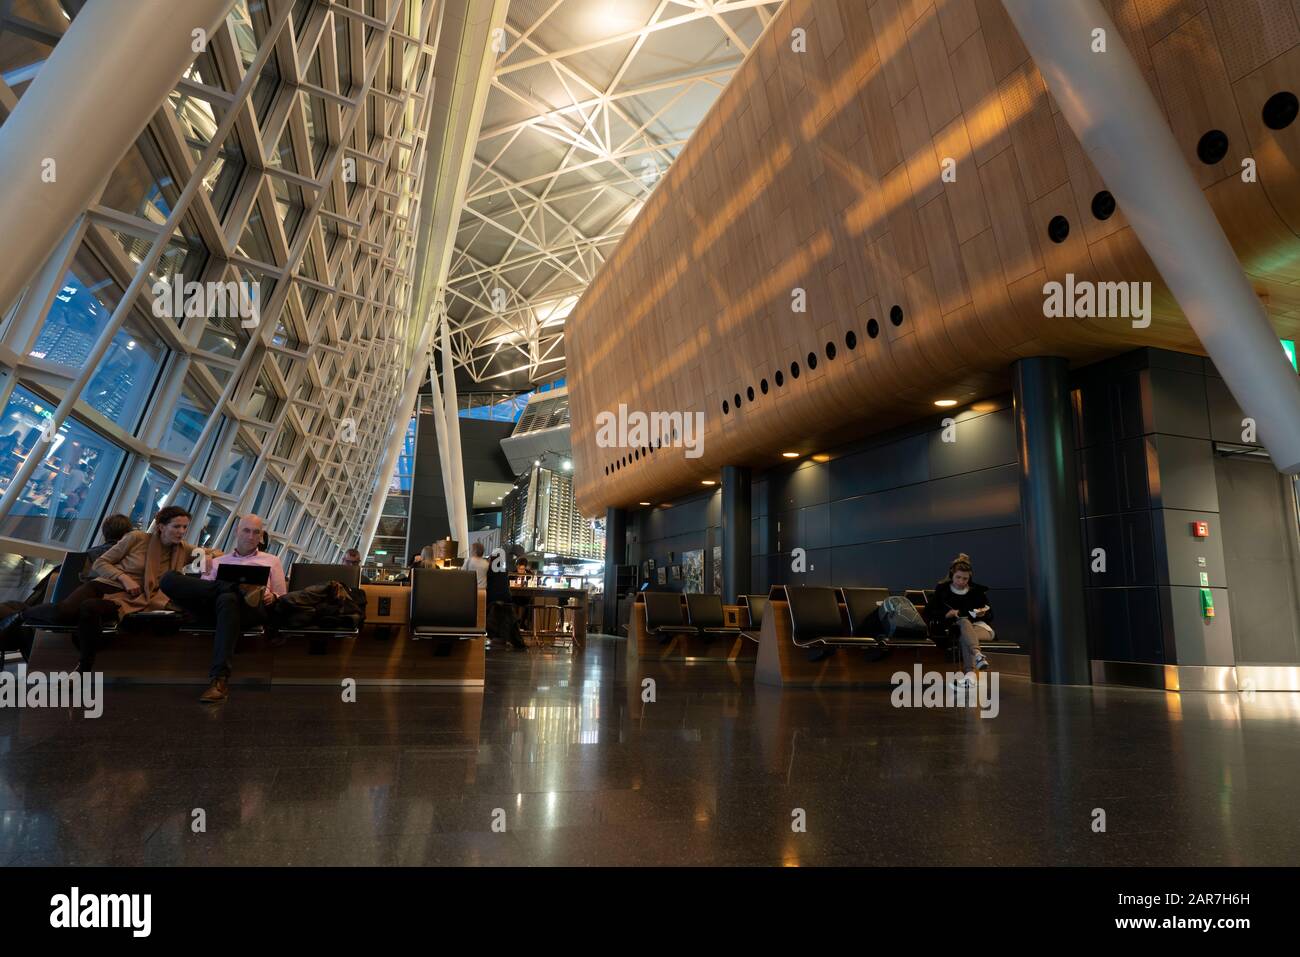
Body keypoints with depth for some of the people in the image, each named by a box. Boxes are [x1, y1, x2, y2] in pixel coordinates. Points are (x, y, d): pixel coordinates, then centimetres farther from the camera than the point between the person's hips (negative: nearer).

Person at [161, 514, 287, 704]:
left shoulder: (271, 561, 29)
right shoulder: (218, 561, 33)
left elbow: (282, 598, 21)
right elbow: (203, 593, 20)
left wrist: (272, 597, -2)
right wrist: (206, 575, 2)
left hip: (253, 606, -2)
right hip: (216, 604, 2)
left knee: (227, 598, -42)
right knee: (169, 579, -21)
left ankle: (219, 679, -46)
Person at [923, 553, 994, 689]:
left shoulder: (977, 591, 14)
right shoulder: (941, 590, 9)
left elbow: (990, 616, 18)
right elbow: (929, 614, 3)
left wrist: (983, 613, -6)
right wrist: (949, 614, -13)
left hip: (980, 626, 1)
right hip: (953, 629, -1)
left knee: (965, 636, -35)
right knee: (964, 621, -37)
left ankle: (970, 673, -57)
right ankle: (978, 656, -63)